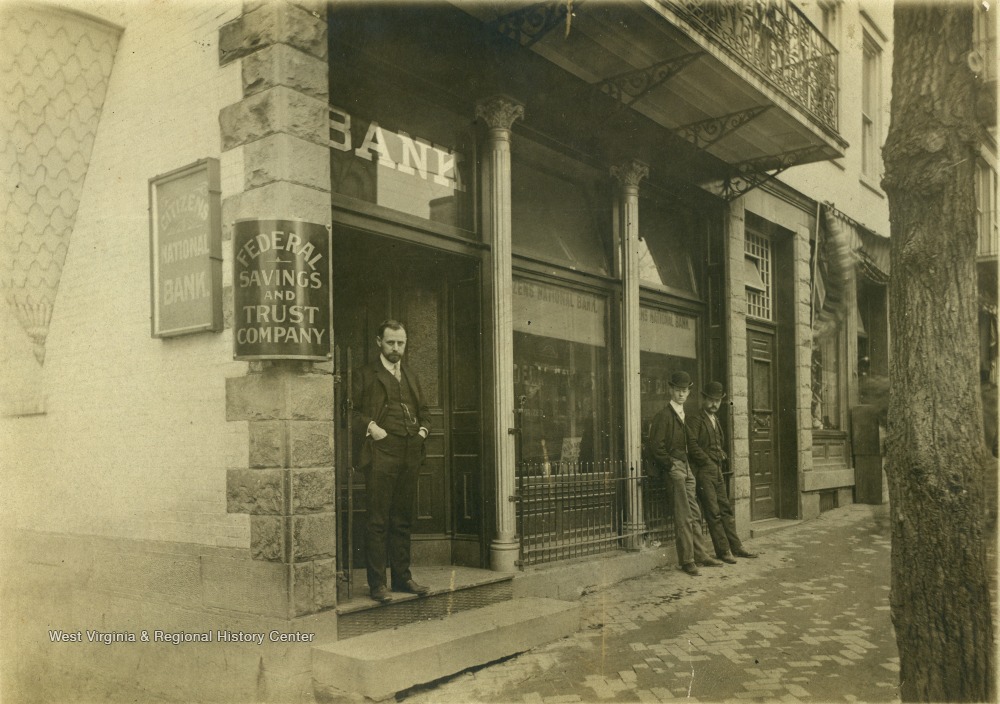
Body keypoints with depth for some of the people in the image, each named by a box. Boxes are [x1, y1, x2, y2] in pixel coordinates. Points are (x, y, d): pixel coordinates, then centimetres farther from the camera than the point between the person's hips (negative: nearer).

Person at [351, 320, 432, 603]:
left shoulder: (412, 376, 21)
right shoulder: (365, 375, 3)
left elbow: (423, 410, 28)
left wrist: (423, 429, 10)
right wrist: (369, 426, -16)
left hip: (410, 455, 6)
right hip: (381, 454, -6)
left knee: (404, 520, 11)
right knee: (378, 521, -5)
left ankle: (402, 577, 19)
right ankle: (377, 583, 1)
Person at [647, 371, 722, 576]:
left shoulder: (686, 415, 17)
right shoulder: (664, 415, -7)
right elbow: (656, 446, -12)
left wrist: (690, 464, 12)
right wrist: (671, 465, -12)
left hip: (687, 468, 8)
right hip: (674, 467, -8)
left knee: (695, 514, 9)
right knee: (683, 517, -7)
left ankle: (700, 555, 17)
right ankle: (687, 560, -2)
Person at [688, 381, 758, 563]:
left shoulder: (715, 420, 20)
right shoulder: (696, 420, -7)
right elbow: (692, 444, -17)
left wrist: (722, 455, 11)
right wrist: (708, 461, -13)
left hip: (718, 472, 8)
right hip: (704, 471, -8)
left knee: (726, 509, 10)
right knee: (713, 513, -5)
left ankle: (735, 546, 16)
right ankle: (723, 551, -1)